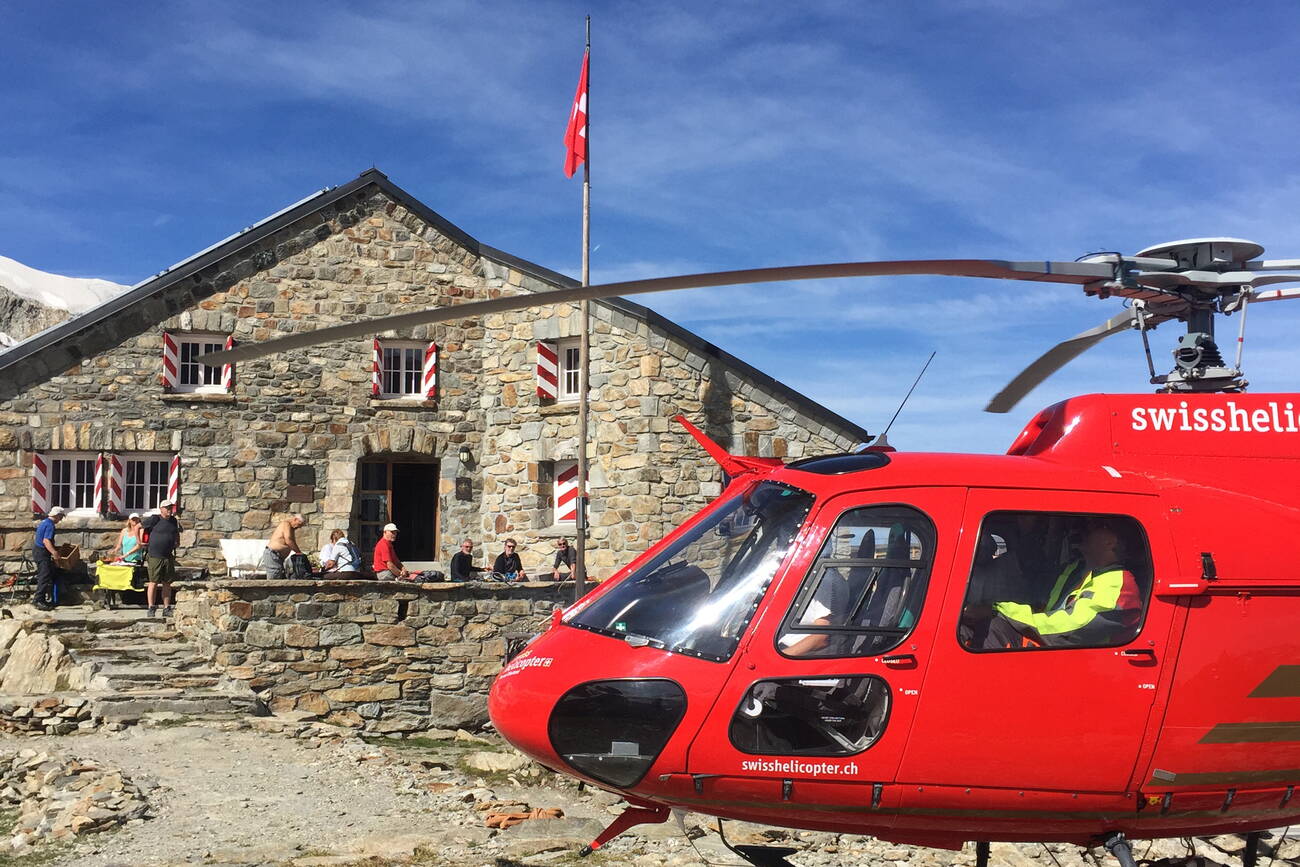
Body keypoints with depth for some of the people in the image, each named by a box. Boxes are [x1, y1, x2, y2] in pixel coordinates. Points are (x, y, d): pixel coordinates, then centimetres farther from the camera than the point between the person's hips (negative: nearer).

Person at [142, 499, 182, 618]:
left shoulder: (174, 521, 12)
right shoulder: (154, 519, -5)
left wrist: (177, 542, 17)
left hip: (169, 557, 5)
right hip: (154, 557, -5)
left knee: (167, 583, 8)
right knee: (153, 582, -5)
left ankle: (167, 609, 13)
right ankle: (151, 608, 1)